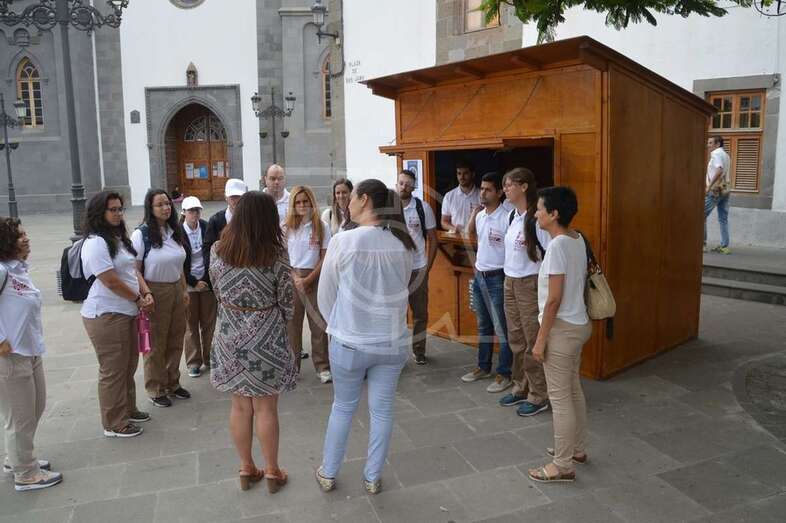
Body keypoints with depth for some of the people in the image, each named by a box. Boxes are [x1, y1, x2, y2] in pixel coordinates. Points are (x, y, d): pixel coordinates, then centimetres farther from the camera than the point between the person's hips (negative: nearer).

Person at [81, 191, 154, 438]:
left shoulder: (119, 239, 14)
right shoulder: (95, 242, -17)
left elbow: (133, 269, 13)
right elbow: (111, 281, -20)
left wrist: (146, 293, -4)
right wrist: (139, 300, -10)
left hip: (127, 312, 10)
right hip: (106, 316, -9)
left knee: (129, 364, 20)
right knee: (112, 370, 1)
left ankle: (128, 409, 36)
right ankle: (114, 424, 15)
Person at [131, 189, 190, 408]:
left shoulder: (175, 231, 6)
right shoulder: (141, 234, -12)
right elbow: (136, 269, -12)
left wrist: (184, 290, 13)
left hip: (176, 290, 6)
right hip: (155, 292, -6)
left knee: (175, 341, 14)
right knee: (156, 343, 4)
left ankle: (172, 383, 30)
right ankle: (156, 390, 19)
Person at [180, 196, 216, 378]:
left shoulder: (207, 227, -3)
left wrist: (211, 279, -7)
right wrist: (194, 282, -9)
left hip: (207, 282, 2)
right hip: (188, 284, -2)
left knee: (209, 323, 8)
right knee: (191, 324, 7)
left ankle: (209, 358, 21)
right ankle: (193, 362, 17)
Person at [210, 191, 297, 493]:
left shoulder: (218, 251, -7)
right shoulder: (276, 257, -17)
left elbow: (217, 292, 5)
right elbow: (286, 304, -10)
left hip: (230, 338, 3)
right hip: (266, 340, -3)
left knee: (240, 406, 16)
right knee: (266, 408, 11)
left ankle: (246, 468, 31)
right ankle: (272, 471, 26)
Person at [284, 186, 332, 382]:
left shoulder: (322, 227, -1)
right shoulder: (286, 227, 2)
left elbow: (325, 258, -2)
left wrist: (308, 279, -10)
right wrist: (295, 279, -9)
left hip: (315, 277, -1)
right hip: (291, 278, 1)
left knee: (318, 323, 1)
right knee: (292, 322, 6)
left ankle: (322, 367, 11)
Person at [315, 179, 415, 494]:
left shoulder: (343, 241, -16)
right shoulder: (403, 244, -6)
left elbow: (326, 296, -5)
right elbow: (402, 291, 5)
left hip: (350, 343, -2)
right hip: (393, 342, 2)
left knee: (342, 407, 17)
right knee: (382, 411, 15)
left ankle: (328, 473, 34)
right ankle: (373, 477, 31)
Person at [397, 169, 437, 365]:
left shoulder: (423, 207, -2)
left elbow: (432, 238, 4)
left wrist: (428, 266, 0)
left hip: (418, 269, 0)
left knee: (420, 312, 9)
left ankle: (419, 351, 24)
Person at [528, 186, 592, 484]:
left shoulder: (557, 246, -22)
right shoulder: (578, 240, 6)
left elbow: (554, 299, -23)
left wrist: (541, 339, -16)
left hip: (562, 329, -10)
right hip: (579, 324, 10)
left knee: (559, 397, 1)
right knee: (573, 390, 21)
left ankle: (563, 466, 13)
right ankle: (576, 449, 36)